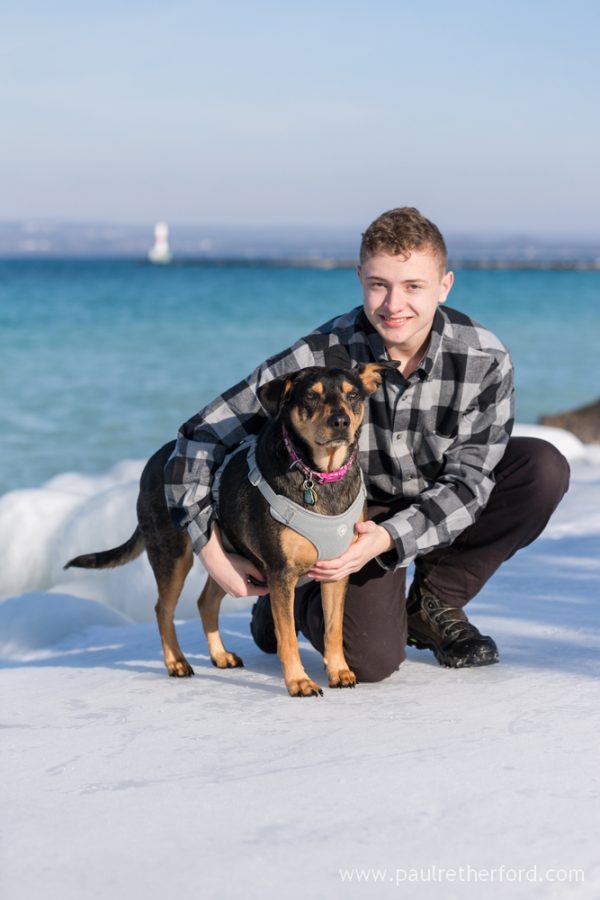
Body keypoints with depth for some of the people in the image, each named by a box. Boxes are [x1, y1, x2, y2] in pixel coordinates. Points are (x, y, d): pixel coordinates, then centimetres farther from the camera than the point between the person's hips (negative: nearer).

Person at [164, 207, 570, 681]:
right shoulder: (320, 357, -27)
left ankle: (435, 603, -3)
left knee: (544, 467, -23)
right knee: (372, 659, -25)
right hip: (356, 508, -3)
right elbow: (204, 434, -21)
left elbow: (467, 480, -19)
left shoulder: (485, 361, -23)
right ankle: (292, 602, 13)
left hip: (440, 507, 3)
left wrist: (389, 538, -36)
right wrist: (213, 551, -28)